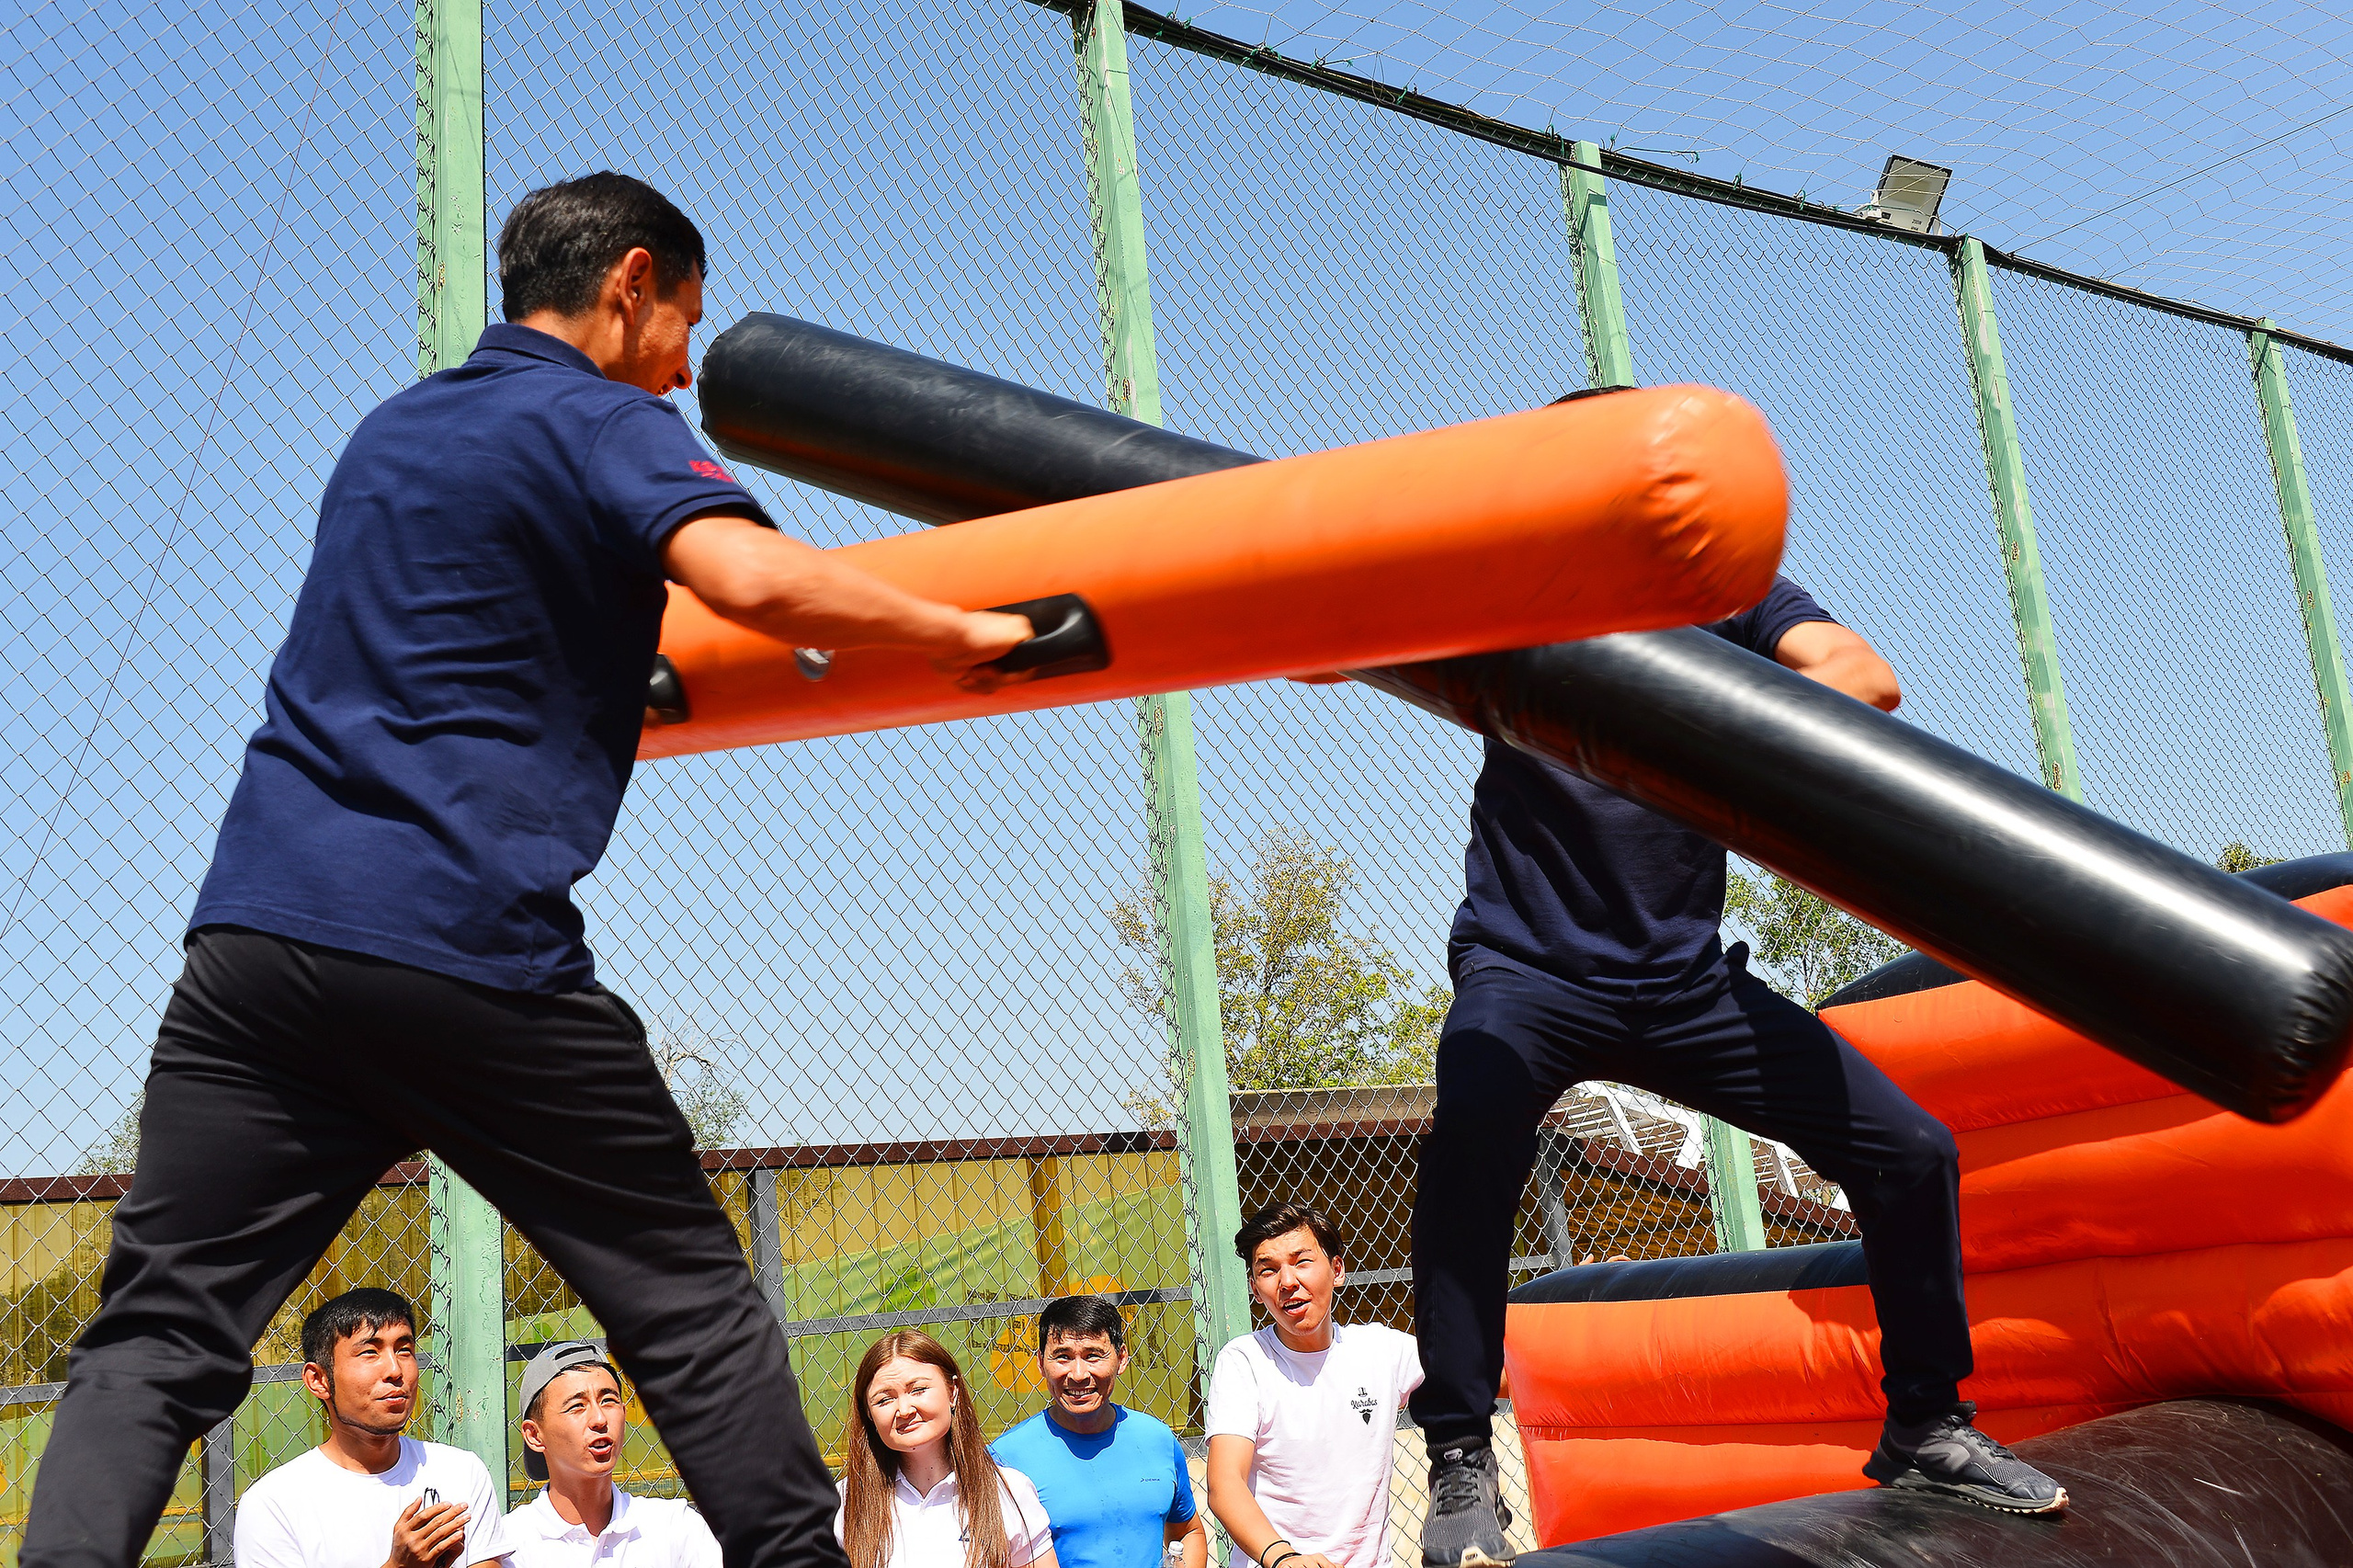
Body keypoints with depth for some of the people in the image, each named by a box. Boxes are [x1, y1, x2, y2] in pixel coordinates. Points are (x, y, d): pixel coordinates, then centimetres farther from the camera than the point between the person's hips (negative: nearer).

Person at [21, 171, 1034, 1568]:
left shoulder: (390, 429, 25)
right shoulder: (605, 422, 1)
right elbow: (753, 576, -19)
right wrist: (957, 633, -6)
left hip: (253, 926, 7)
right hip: (466, 946, -6)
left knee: (159, 1332, 6)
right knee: (691, 1301, 6)